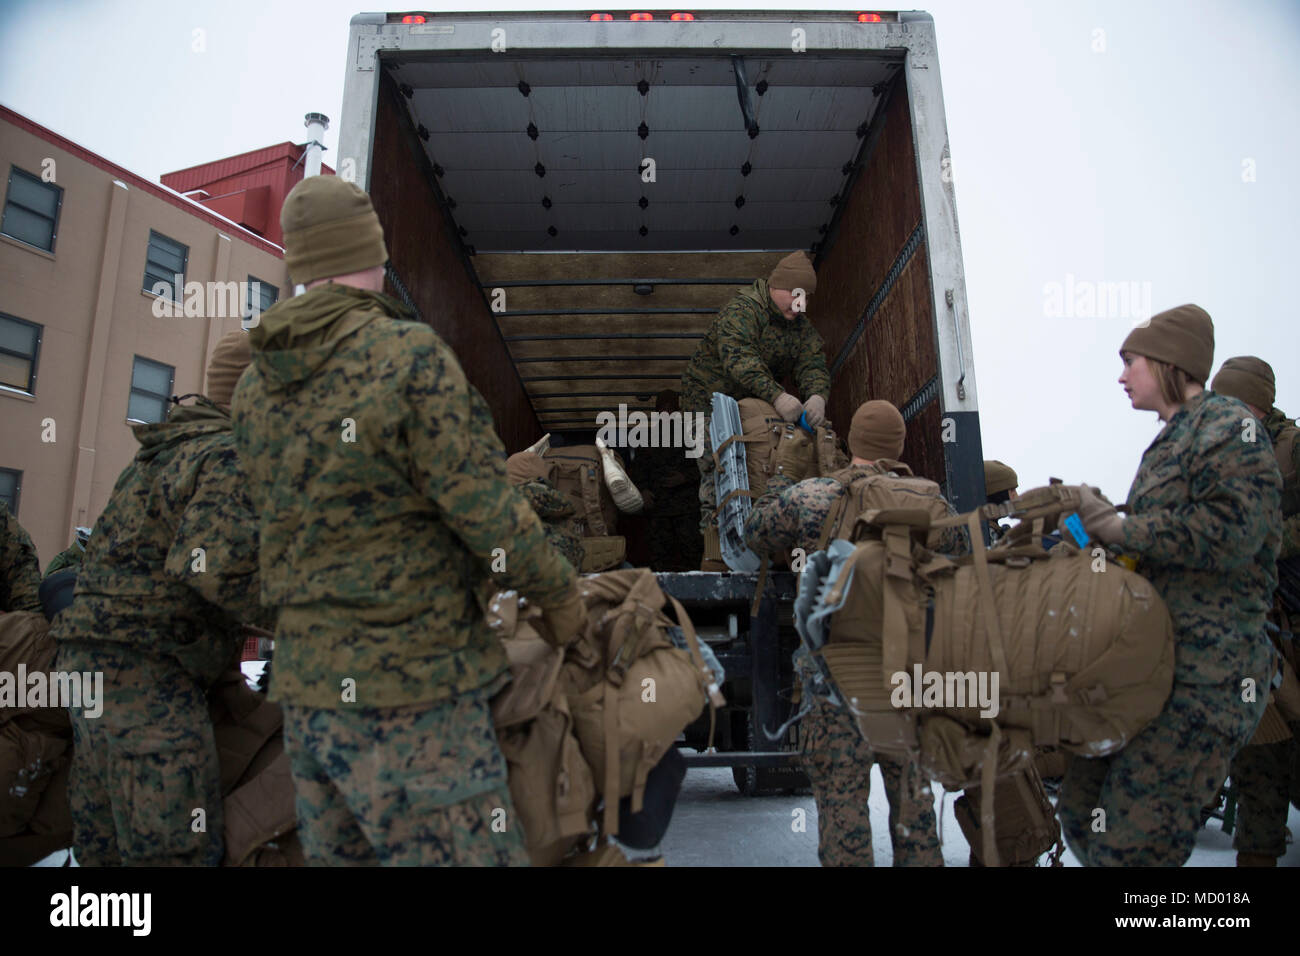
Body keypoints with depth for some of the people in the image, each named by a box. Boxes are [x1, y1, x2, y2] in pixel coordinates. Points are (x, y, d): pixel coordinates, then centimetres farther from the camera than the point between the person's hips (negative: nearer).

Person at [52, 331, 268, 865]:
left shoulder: (161, 452, 19)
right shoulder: (230, 457, -12)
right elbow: (218, 564, -26)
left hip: (89, 661, 10)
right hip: (149, 678, -10)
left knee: (102, 849, 17)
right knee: (180, 853, -5)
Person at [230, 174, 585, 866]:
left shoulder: (255, 387, 5)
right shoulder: (412, 355, -16)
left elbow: (289, 522, 12)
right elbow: (487, 512, -17)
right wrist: (561, 592, 0)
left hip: (312, 692, 8)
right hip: (410, 690, -7)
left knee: (342, 855, 20)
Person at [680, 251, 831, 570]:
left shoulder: (801, 326, 6)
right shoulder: (742, 310, -19)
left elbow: (813, 363, -7)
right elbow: (737, 357, -35)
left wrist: (817, 396, -32)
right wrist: (776, 396, -47)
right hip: (710, 398, -7)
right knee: (718, 472, -16)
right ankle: (716, 558, -16)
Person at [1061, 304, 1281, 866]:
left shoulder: (1225, 425, -7)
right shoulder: (1170, 441, 20)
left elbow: (1226, 535, -22)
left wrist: (1112, 525, -15)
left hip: (1206, 676, -9)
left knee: (1127, 845, -8)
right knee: (1081, 812, 11)